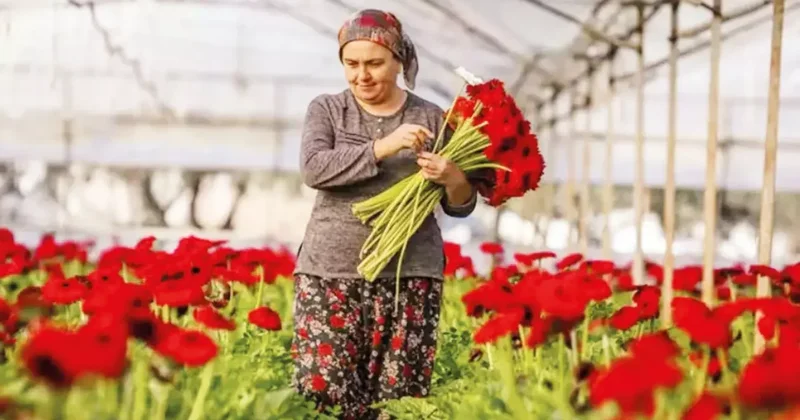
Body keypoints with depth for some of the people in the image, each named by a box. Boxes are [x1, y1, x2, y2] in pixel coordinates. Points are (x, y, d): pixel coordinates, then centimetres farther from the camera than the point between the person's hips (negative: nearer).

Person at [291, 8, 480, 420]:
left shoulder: (432, 117, 8)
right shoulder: (326, 110, 9)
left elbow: (461, 207, 9)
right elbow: (313, 168, -11)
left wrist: (454, 178, -14)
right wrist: (383, 147, -18)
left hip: (411, 273, 0)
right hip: (331, 269, 0)